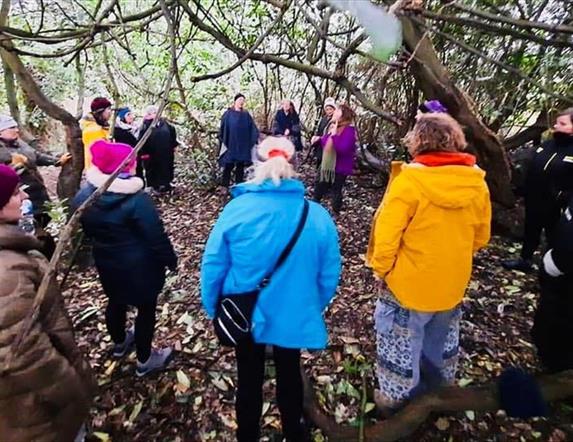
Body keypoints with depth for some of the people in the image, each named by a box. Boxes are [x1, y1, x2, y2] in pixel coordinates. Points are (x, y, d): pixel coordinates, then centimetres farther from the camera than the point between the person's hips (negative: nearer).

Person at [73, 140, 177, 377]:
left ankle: (119, 343, 52)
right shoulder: (137, 199, -27)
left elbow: (86, 231, 9)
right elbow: (156, 236, -22)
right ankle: (144, 360, 27)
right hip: (140, 266, -7)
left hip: (106, 263, 7)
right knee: (146, 308, 11)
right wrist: (170, 259, -9)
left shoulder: (84, 195, -5)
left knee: (116, 302, 27)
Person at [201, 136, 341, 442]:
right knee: (289, 375, 28)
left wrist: (213, 308, 4)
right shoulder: (318, 216, -16)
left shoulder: (236, 209, -18)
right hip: (294, 317, 1)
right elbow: (329, 275, -8)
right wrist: (313, 308, 9)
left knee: (249, 379, 25)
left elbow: (213, 266, -13)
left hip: (244, 316, 0)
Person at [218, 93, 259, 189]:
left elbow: (253, 128, 5)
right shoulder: (228, 114, 1)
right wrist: (223, 140, -9)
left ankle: (239, 184, 19)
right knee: (228, 164, -1)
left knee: (241, 165, 9)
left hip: (243, 145, 3)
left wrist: (256, 137, -8)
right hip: (230, 144, -3)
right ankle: (225, 185, 8)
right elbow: (223, 128, -2)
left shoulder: (246, 115, 9)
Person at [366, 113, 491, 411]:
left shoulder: (409, 180, -23)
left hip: (408, 284, -5)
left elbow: (387, 234, -21)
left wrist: (381, 269, -5)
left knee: (403, 341, 16)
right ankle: (440, 387, 53)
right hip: (452, 284, 6)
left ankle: (396, 398, 36)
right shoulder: (477, 182, -6)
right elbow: (481, 237, 4)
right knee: (440, 339, 29)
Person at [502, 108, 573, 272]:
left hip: (555, 208, -6)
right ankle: (525, 260, 40)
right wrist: (523, 189, 9)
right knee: (530, 233, 22)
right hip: (534, 202, 6)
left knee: (554, 239, 11)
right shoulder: (547, 145, 4)